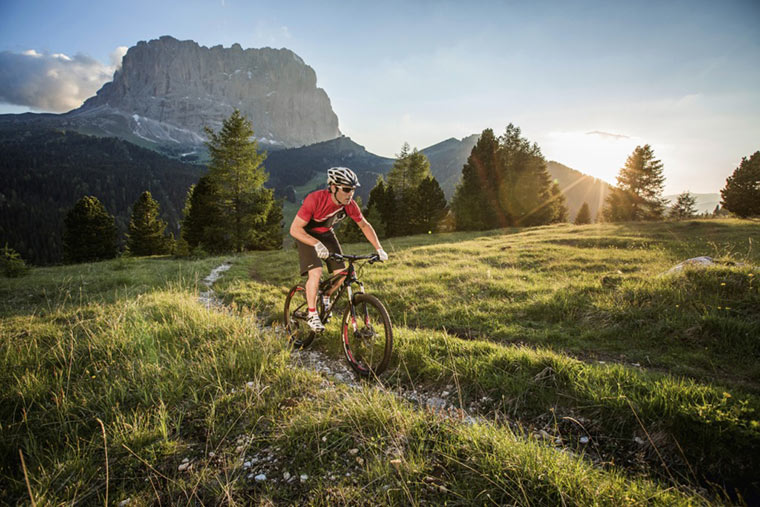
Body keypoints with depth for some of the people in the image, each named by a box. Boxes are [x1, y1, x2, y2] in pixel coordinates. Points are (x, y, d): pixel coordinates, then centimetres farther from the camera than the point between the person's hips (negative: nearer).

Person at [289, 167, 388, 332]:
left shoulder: (349, 204, -21)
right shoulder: (315, 199, -35)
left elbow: (364, 225, -5)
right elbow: (294, 229, -34)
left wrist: (379, 249, -12)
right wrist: (317, 244, -48)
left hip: (326, 233, 5)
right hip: (307, 235, -5)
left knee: (341, 273, -5)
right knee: (316, 272, -22)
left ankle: (325, 298, 26)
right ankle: (312, 314, -4)